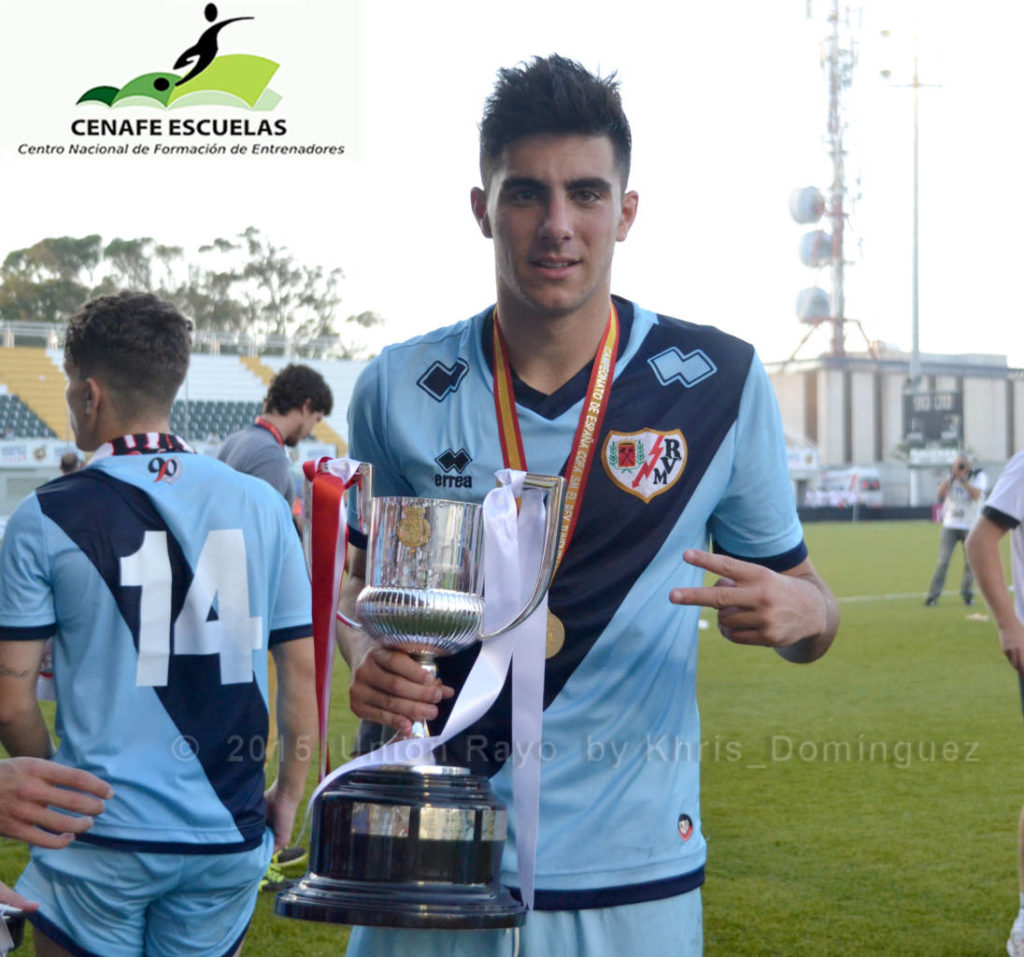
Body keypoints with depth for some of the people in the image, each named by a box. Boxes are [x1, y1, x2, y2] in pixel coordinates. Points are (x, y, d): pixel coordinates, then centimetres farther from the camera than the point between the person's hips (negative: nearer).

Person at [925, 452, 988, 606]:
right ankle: (933, 595, -4)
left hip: (971, 527, -1)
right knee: (943, 562, -6)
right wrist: (952, 476, -14)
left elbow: (976, 495, -17)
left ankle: (967, 594, 18)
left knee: (970, 562, 2)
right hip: (950, 525, 1)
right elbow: (940, 494, -9)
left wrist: (963, 478, -19)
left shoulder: (979, 476, -1)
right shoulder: (950, 477, 6)